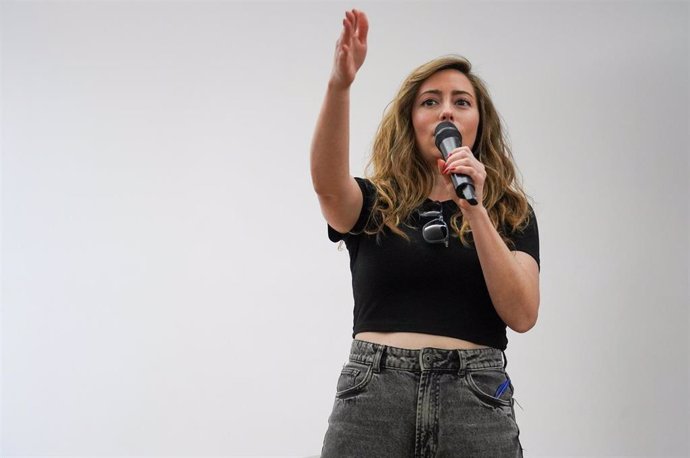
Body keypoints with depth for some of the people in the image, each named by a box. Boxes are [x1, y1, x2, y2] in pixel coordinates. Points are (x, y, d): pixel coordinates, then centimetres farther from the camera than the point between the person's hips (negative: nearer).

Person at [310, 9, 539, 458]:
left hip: (476, 402, 0)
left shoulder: (511, 212, 11)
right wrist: (339, 84, -29)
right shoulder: (374, 204, 9)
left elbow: (522, 314, -4)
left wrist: (474, 209, -11)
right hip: (373, 397, 0)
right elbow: (328, 181, -14)